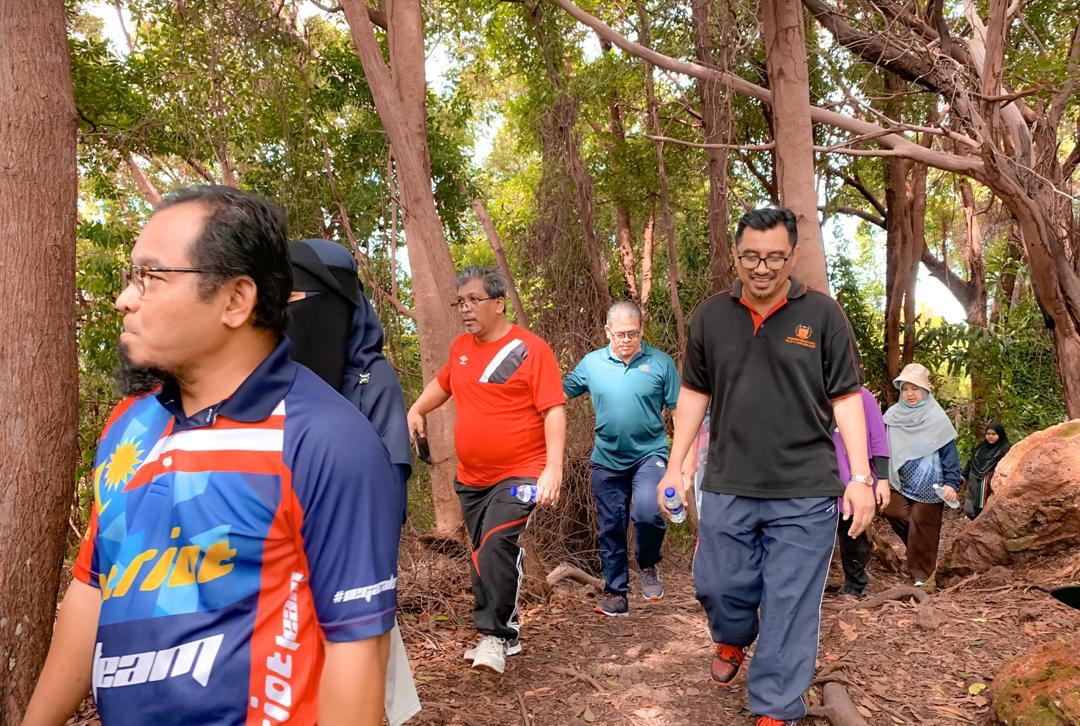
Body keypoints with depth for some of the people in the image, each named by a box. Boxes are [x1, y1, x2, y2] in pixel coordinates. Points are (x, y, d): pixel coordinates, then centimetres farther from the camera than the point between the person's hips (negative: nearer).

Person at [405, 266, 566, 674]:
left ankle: (495, 636, -8)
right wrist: (416, 411, 9)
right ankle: (506, 634, 27)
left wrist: (553, 467, -24)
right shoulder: (461, 348, 8)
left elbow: (554, 410, -15)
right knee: (484, 555, 12)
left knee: (497, 545, -23)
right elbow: (443, 382, 26)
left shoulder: (530, 349, -11)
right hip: (471, 477, 7)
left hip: (519, 473, -7)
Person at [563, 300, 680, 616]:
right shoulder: (591, 363, 1)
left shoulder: (659, 362, -4)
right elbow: (561, 391, 10)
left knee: (647, 511, -25)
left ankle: (648, 565, 5)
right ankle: (615, 594, 26)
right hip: (607, 460, 3)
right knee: (611, 528, 10)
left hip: (649, 454, -3)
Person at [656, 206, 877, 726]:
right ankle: (732, 642, 46)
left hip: (805, 493, -2)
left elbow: (846, 398, -1)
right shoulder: (710, 316, 3)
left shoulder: (822, 315, -3)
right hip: (727, 488, 2)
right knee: (719, 586, 13)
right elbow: (694, 393, 10)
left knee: (790, 605, 4)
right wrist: (675, 466, 7)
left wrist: (861, 476, -7)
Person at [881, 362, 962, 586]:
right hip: (902, 481, 3)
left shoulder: (936, 417, -6)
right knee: (892, 511, -12)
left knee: (922, 525, -2)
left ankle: (922, 573, 13)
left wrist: (951, 483, -13)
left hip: (929, 483, -3)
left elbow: (949, 452, -6)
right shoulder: (892, 415, 3)